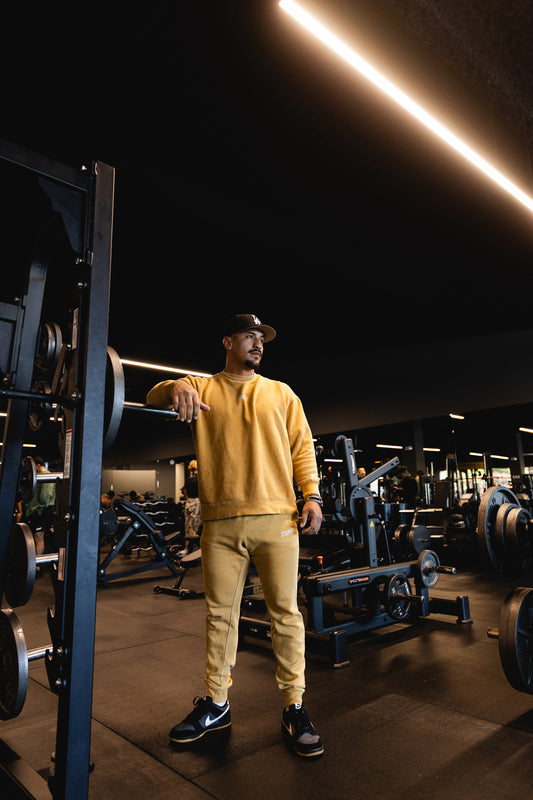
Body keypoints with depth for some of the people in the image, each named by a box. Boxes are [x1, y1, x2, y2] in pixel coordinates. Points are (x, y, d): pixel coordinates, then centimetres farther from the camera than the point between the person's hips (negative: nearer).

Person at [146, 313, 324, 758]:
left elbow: (302, 447, 10)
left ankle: (294, 707, 19)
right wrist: (176, 387, -21)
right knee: (220, 613, 12)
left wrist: (312, 495, -2)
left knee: (285, 611, 4)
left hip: (276, 519, 0)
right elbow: (154, 399, 2)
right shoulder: (203, 388, 12)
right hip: (220, 524, 1)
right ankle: (216, 704, 28)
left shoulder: (281, 393, 13)